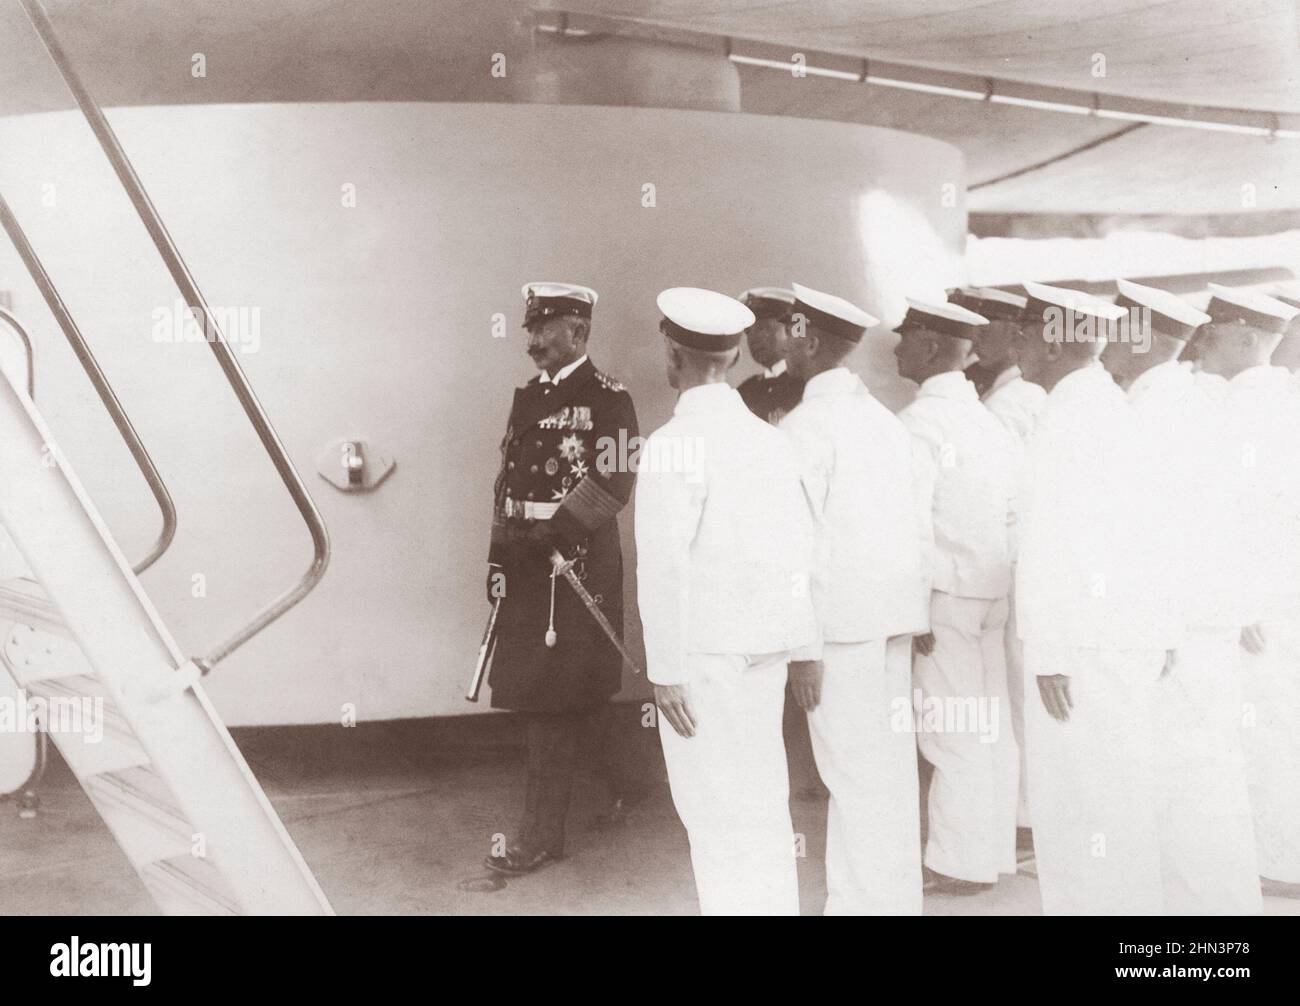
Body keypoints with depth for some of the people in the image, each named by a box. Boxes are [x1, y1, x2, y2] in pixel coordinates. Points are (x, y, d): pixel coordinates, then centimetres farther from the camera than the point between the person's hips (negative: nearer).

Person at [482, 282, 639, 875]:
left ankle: (543, 833, 3)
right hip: (528, 564, 7)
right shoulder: (528, 398, 15)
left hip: (577, 560, -7)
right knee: (570, 695, 15)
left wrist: (550, 532, -22)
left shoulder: (607, 399, -8)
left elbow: (613, 481, -18)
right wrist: (499, 552, 12)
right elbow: (507, 479, 17)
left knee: (551, 698, -5)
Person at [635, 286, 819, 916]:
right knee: (762, 803, 16)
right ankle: (775, 903, 25)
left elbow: (663, 564, -16)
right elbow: (799, 547, 8)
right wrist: (796, 646, 14)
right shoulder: (770, 440, 7)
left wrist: (664, 669, -13)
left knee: (717, 810, 0)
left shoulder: (673, 444, -12)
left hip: (705, 650, -7)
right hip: (767, 646, 7)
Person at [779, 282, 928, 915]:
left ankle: (865, 901, 3)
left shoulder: (807, 424, -10)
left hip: (841, 621, -8)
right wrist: (916, 614, 18)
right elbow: (921, 525, 14)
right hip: (895, 614, 8)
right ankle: (897, 899, 22)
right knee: (891, 770, 13)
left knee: (855, 777, -3)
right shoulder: (886, 419, 13)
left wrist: (803, 645, -14)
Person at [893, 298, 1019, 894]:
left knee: (953, 734, 0)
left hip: (946, 593, -8)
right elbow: (1012, 511, 12)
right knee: (993, 727, 13)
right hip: (993, 590, 8)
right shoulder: (987, 420, 12)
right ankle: (993, 852, 22)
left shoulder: (921, 421, -12)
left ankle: (959, 865, 8)